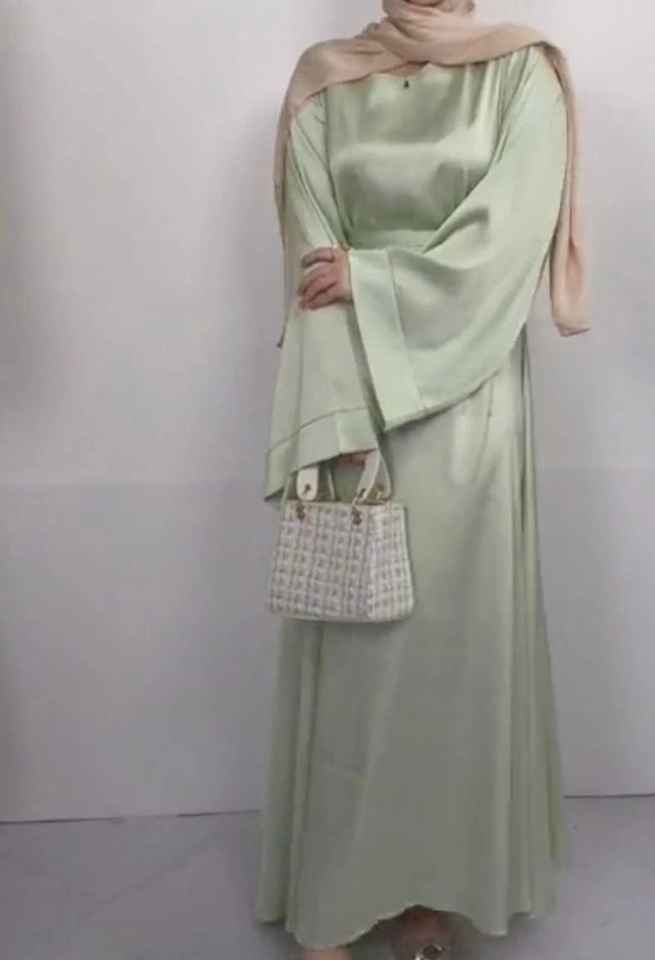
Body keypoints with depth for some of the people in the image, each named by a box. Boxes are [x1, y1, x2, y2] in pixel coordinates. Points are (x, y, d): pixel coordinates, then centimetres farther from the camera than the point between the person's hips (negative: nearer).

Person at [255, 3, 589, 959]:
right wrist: (343, 433, -14)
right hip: (353, 396, 1)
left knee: (456, 631, 6)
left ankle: (440, 880, 26)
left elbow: (505, 242, -6)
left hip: (466, 402, 0)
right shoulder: (325, 89, 8)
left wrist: (367, 278, -9)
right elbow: (315, 270, -4)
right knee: (351, 646, 4)